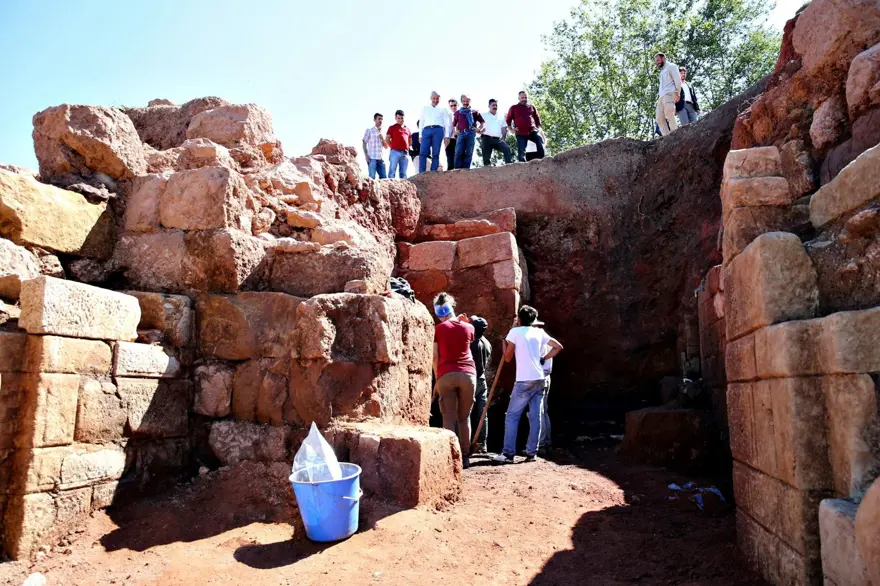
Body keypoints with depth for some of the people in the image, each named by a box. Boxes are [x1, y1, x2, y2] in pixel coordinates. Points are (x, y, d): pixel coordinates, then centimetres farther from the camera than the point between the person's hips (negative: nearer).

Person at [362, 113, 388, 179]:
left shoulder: (382, 132, 18)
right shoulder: (369, 130, 5)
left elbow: (386, 147, 19)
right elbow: (364, 144, 1)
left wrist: (382, 139, 0)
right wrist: (366, 156, -9)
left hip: (380, 158, 5)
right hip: (372, 158, -5)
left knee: (383, 178, 0)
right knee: (372, 177, -10)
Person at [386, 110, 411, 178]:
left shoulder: (407, 129, 22)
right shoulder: (392, 127, 10)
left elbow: (410, 141, 29)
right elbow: (387, 139, 3)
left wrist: (407, 147, 14)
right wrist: (393, 147, 0)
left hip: (405, 153, 4)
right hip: (395, 152, -4)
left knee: (403, 173, 2)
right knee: (392, 171, -9)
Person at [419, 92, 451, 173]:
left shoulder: (442, 110, 19)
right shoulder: (425, 109, 23)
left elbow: (446, 123, 13)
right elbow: (421, 122, 20)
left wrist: (446, 136, 0)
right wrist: (420, 135, 9)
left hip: (438, 130, -1)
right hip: (426, 130, 1)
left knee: (435, 154, -8)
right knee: (423, 152, -14)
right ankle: (421, 173, -19)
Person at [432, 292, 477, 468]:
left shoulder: (438, 329, 4)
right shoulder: (468, 327, 11)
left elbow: (435, 356, 2)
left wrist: (436, 378, 9)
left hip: (446, 375, -2)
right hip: (467, 374, 2)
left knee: (449, 418, 2)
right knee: (464, 417, 12)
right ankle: (464, 456, 12)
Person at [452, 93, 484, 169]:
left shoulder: (474, 112, 17)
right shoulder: (458, 113, 20)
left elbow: (483, 122, 18)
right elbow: (453, 125, 23)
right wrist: (454, 131, 5)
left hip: (471, 133, 0)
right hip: (461, 133, 0)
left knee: (469, 153, -6)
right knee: (459, 152, -11)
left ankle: (466, 169, -8)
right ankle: (457, 170, -15)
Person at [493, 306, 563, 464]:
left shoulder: (515, 332, -2)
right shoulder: (539, 332, 12)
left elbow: (507, 358, 3)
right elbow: (558, 347, 17)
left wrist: (504, 341, 17)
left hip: (525, 381, -5)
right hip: (539, 380, 6)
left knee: (512, 416, -1)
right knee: (536, 417, 8)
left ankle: (508, 454, -5)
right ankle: (531, 452, 10)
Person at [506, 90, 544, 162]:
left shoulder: (531, 107, 18)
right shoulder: (513, 108, 12)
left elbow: (537, 118, 25)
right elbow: (508, 120, 14)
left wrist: (538, 127, 11)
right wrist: (512, 130, 3)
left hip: (532, 131, 1)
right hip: (520, 134, -1)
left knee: (540, 142, -23)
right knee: (521, 151, -7)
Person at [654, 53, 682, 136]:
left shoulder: (671, 66, 9)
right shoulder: (662, 71, 34)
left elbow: (677, 79, -2)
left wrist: (677, 93, -13)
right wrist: (659, 96, 14)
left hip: (669, 94, -8)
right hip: (661, 96, 8)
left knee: (669, 114, -23)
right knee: (660, 118, -7)